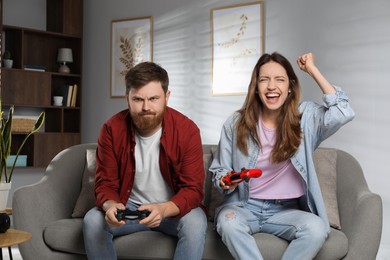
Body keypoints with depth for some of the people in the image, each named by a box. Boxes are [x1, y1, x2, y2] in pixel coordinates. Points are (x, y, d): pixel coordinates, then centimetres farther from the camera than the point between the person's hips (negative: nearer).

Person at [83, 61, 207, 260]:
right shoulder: (112, 129, -13)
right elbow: (105, 184, -9)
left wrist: (163, 210, -39)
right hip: (129, 207, 2)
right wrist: (110, 206, -34)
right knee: (92, 221, -24)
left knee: (195, 222, -32)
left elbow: (193, 189, -18)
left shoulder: (187, 130, -18)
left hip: (173, 209, -1)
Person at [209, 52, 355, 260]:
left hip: (287, 210, 1)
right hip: (245, 206, 0)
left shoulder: (305, 117, 0)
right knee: (228, 222, -35)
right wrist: (226, 182, -18)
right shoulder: (235, 123, 0)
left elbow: (342, 113, -19)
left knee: (317, 228, -31)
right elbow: (219, 171, 8)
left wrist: (312, 69, -10)